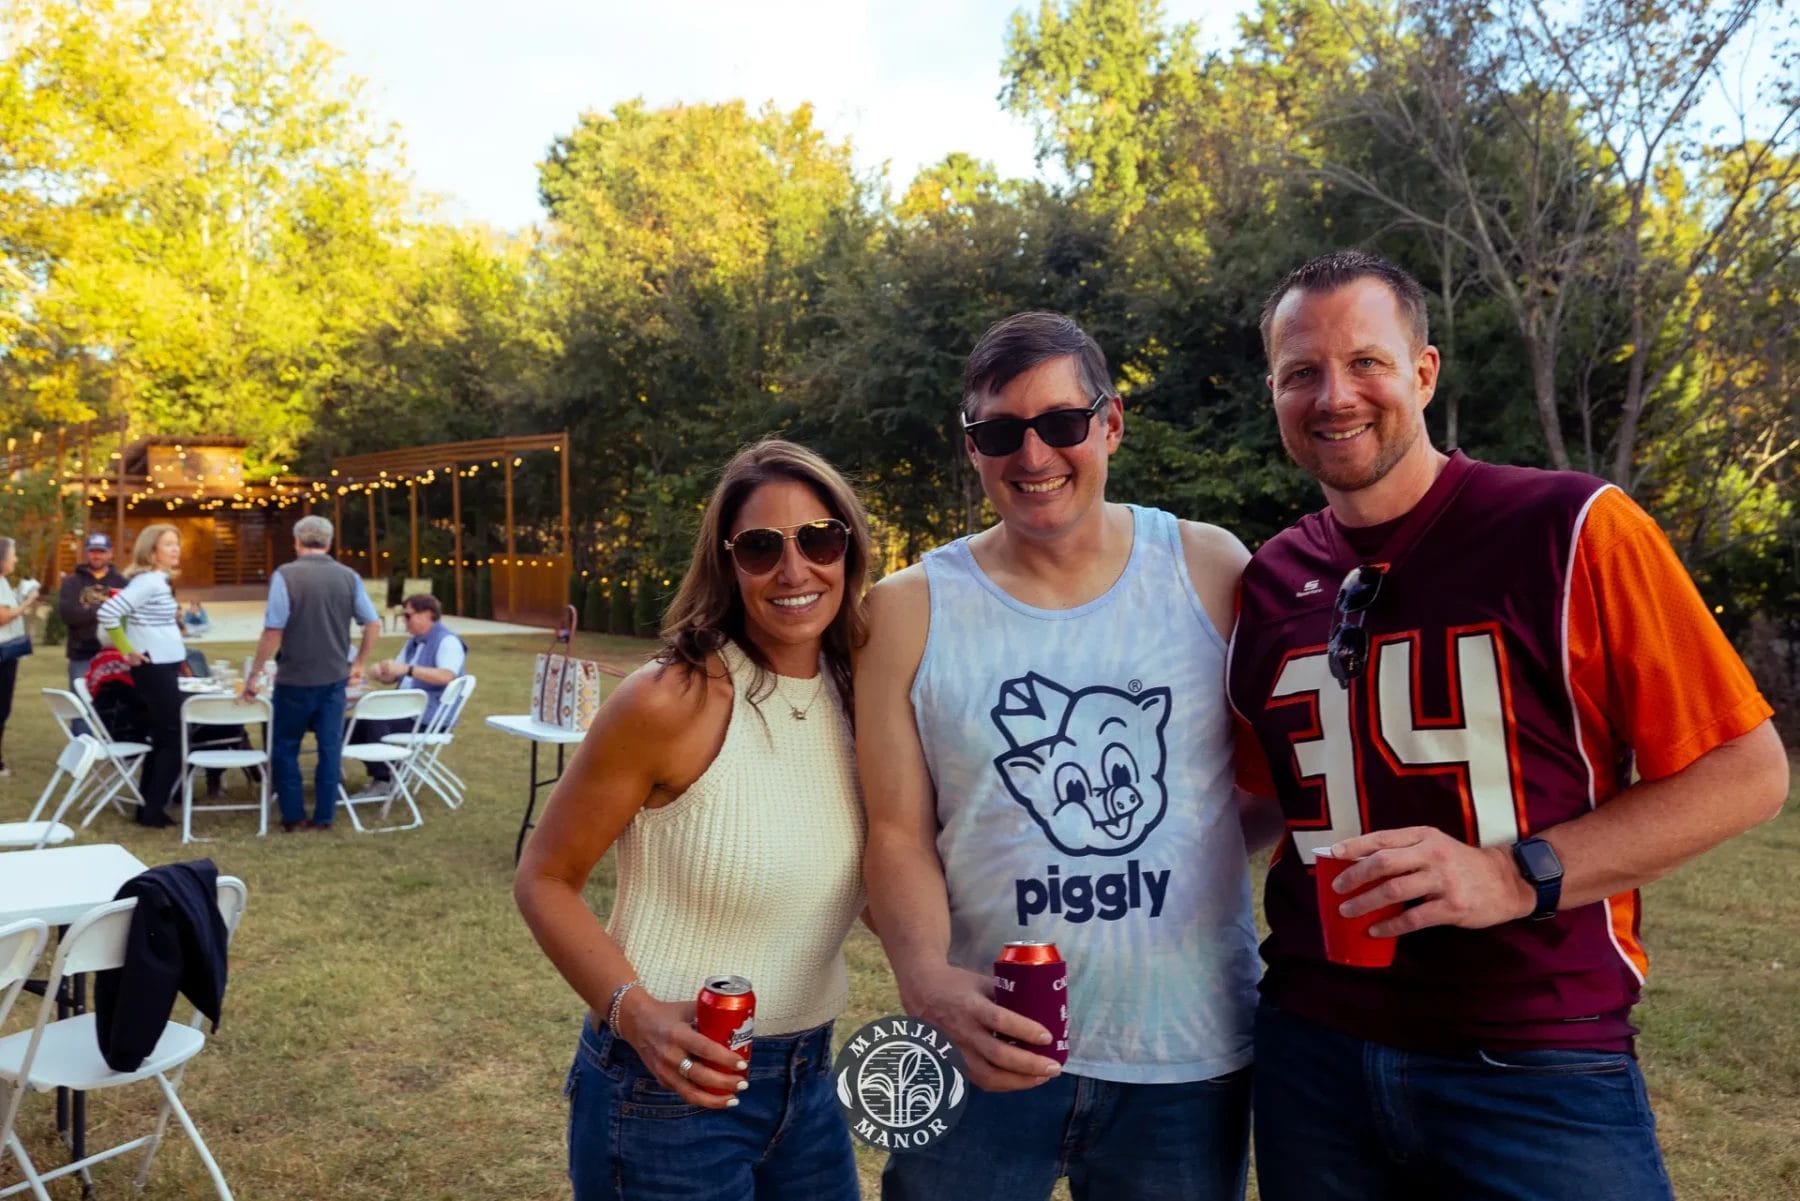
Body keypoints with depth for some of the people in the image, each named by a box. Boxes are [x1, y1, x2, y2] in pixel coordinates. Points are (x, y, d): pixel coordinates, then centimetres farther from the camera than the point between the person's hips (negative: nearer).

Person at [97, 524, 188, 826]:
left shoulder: (159, 580, 12)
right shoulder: (149, 581, -17)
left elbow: (122, 610, 24)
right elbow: (107, 612, -25)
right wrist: (128, 651, -16)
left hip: (163, 668, 10)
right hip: (156, 670, -10)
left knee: (161, 738, 15)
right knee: (174, 739, -4)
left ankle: (147, 806, 21)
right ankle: (153, 809, 2)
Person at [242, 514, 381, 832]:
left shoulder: (286, 575, -11)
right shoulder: (348, 576, 2)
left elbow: (273, 632, -14)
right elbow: (373, 624, 6)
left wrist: (253, 674, -5)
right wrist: (358, 664, 18)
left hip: (296, 678, -4)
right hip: (335, 677, 4)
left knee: (285, 748, 11)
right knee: (330, 747, 8)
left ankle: (293, 816, 14)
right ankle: (324, 816, 13)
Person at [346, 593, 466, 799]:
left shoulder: (447, 641, -10)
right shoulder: (413, 642, 19)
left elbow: (446, 676, -28)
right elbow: (392, 677, 21)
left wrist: (407, 669, -34)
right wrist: (381, 672, -4)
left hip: (430, 717, -9)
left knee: (375, 721, -27)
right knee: (357, 722, -6)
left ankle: (382, 781, -16)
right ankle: (386, 771, 3)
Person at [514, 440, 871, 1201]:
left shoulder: (859, 697, -2)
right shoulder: (671, 701, -20)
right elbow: (544, 881, -11)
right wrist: (636, 1015, -23)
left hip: (807, 1082, 6)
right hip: (666, 1088, -5)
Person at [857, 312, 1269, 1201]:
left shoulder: (1211, 569, -3)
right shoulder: (910, 611, -4)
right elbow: (898, 835, -5)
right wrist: (930, 981, -21)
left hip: (1189, 1057, 1)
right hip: (986, 1048, 0)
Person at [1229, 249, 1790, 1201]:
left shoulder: (1575, 531, -10)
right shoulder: (1269, 584, 2)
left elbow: (1746, 771, -8)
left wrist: (1521, 875, -19)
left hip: (1539, 1074, -3)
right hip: (1311, 1052, 4)